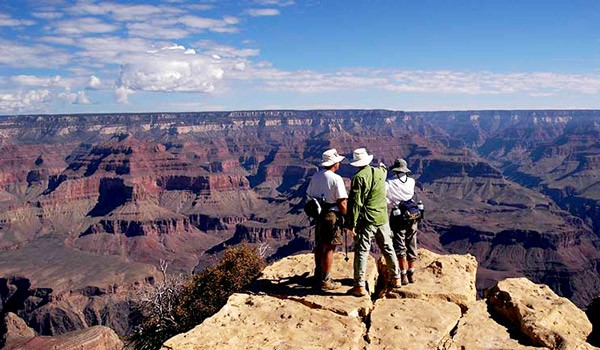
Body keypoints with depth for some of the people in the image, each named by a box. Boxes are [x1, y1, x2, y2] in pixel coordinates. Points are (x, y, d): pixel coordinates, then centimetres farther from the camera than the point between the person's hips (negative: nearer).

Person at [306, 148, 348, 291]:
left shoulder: (315, 177, 6)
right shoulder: (336, 178, -15)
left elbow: (309, 195, 12)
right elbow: (342, 202, -16)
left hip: (318, 215, 7)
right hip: (332, 216, -7)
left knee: (319, 246, 18)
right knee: (329, 248, 0)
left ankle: (318, 276, 31)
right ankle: (325, 281, 6)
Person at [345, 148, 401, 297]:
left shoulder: (358, 178, -13)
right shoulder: (380, 172, 3)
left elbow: (355, 203, -16)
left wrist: (351, 224, -13)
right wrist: (382, 166, 53)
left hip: (366, 221, -5)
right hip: (382, 219, 6)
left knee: (361, 252, -1)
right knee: (388, 249, 18)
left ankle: (359, 286, -1)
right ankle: (396, 278, 30)